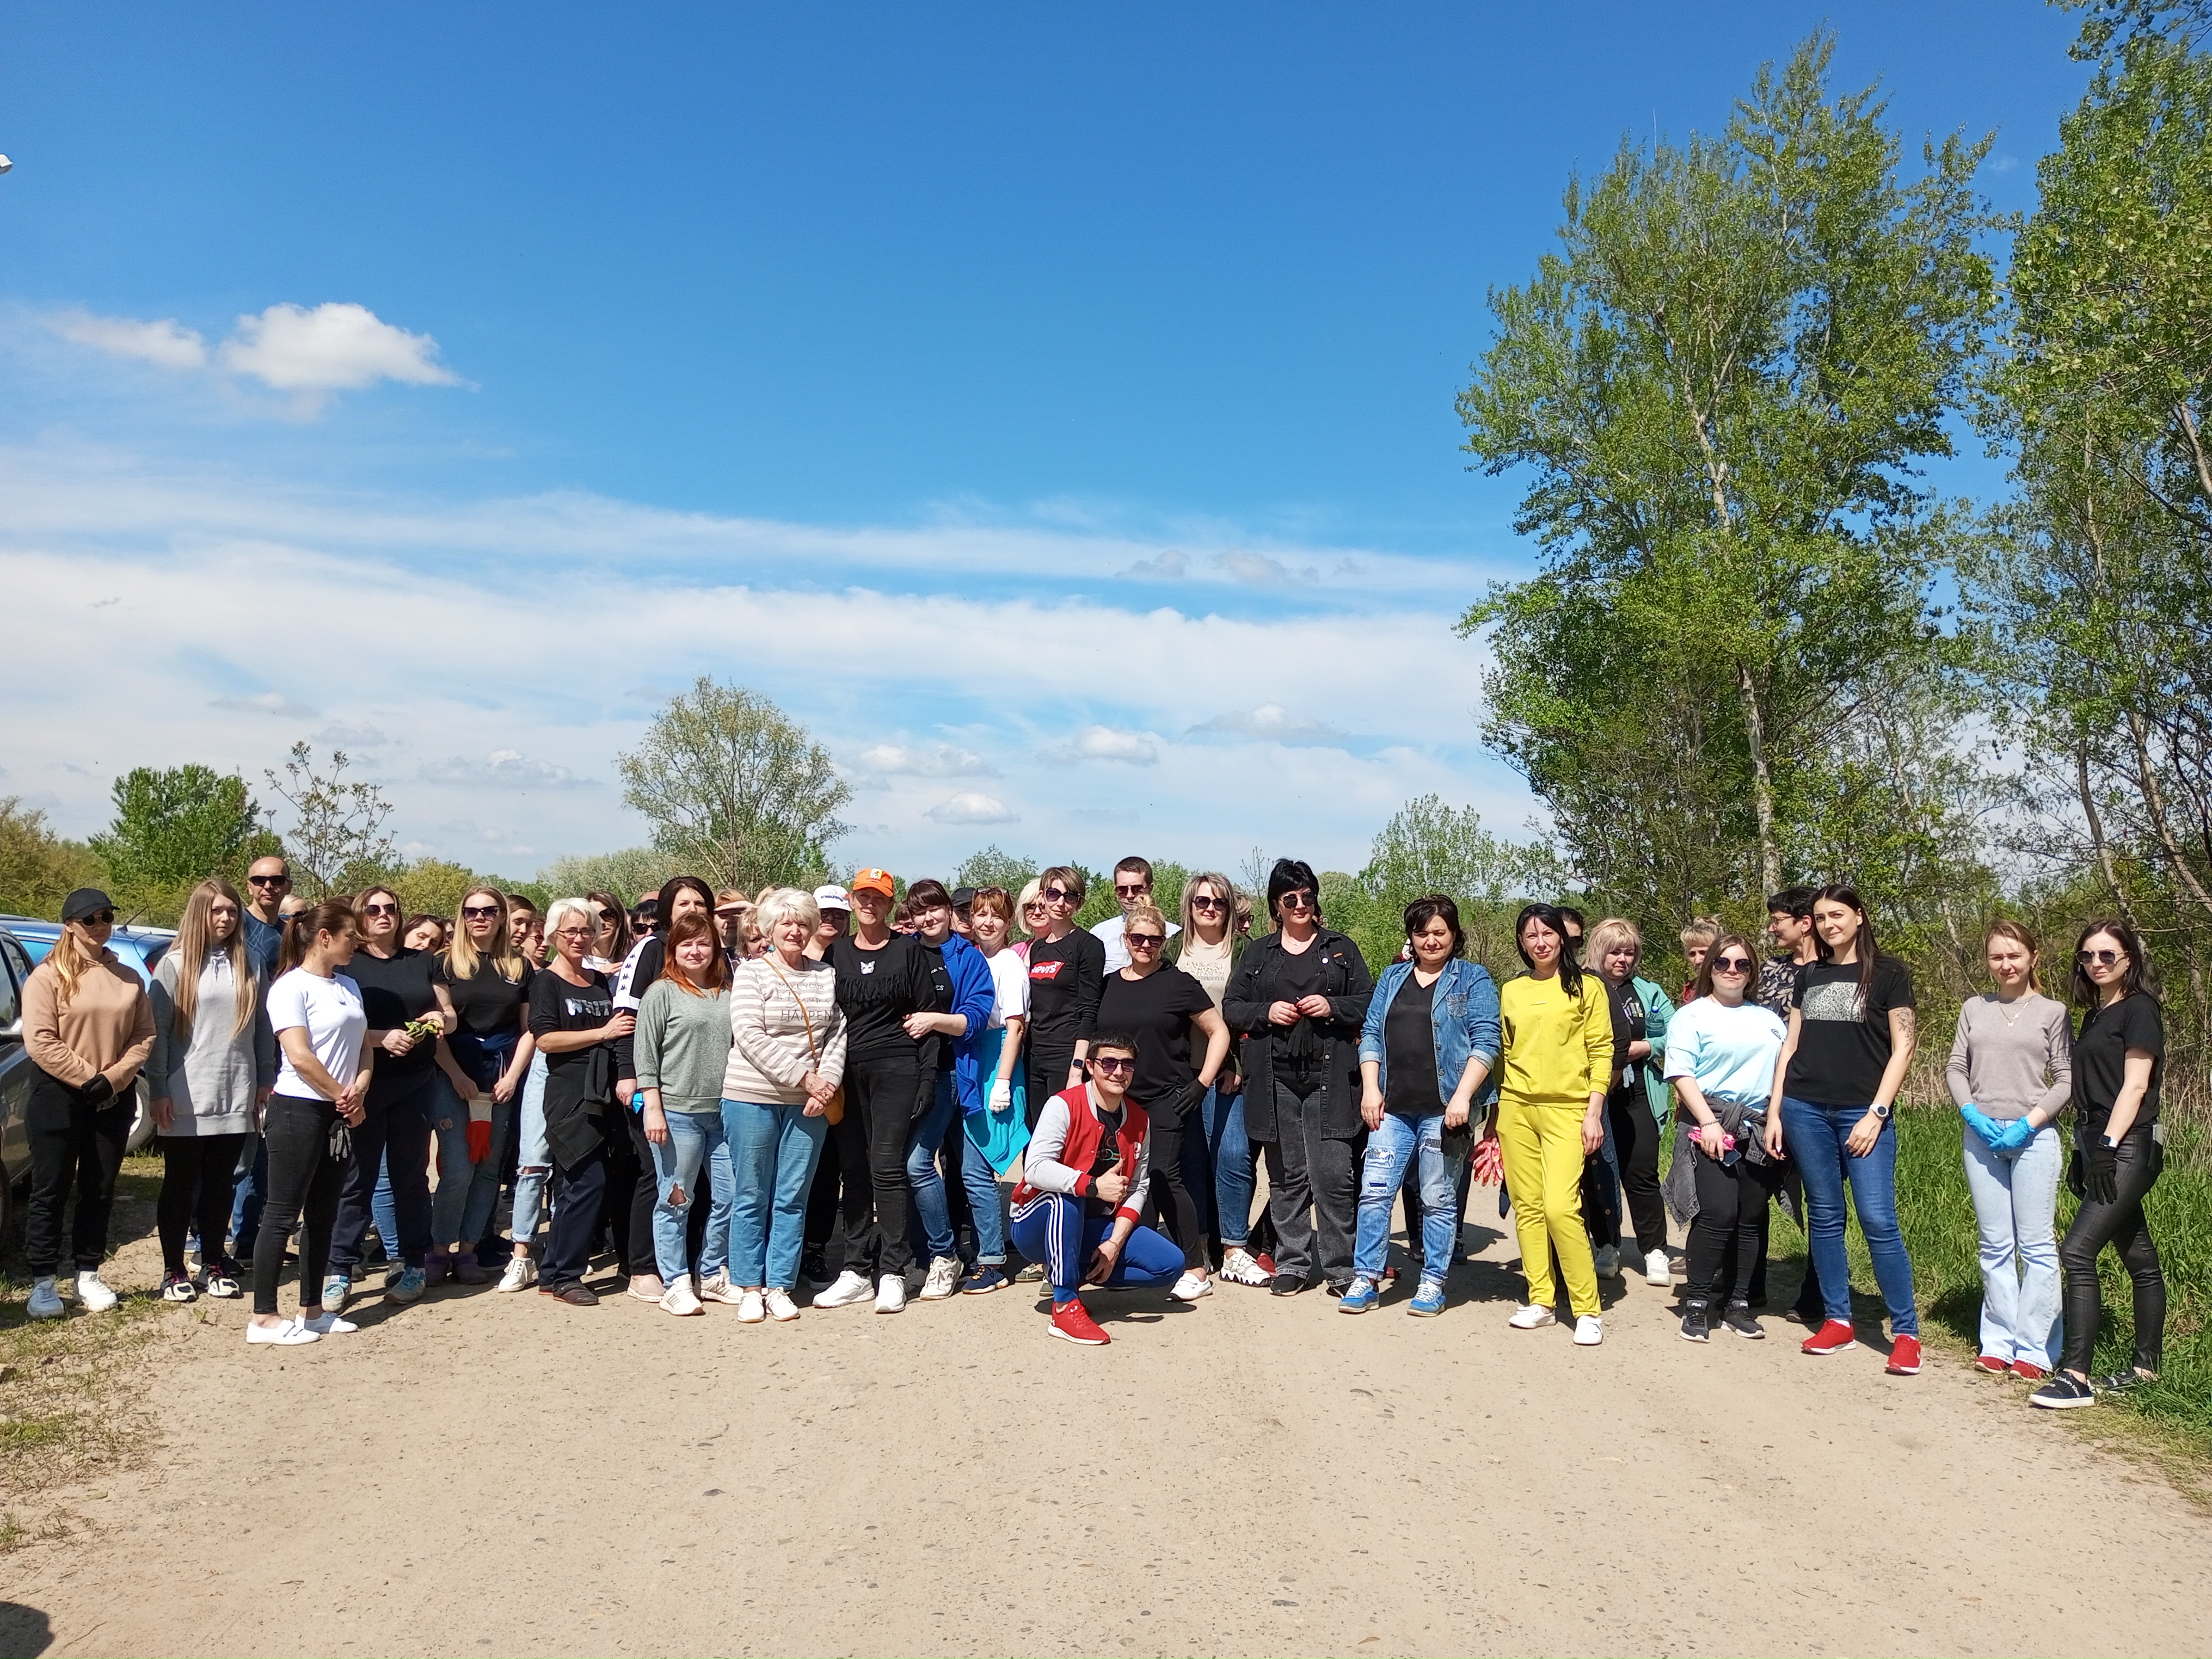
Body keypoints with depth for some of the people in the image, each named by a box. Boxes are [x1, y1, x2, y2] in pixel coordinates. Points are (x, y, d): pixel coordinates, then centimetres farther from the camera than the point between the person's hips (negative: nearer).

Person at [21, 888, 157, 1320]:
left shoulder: (128, 979, 8)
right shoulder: (48, 976, -5)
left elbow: (144, 1036, 4)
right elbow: (40, 1042, -13)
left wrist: (112, 1078, -10)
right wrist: (88, 1079, -16)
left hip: (113, 1098, 4)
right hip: (58, 1095, -4)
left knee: (99, 1190, 10)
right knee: (51, 1190, 2)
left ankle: (88, 1277, 19)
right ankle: (43, 1284, 8)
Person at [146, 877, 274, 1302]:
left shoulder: (249, 965, 7)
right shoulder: (175, 964, -3)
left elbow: (263, 1026, 10)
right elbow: (157, 1030, -4)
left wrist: (266, 1079, 7)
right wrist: (158, 1090, -8)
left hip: (236, 1096, 3)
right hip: (185, 1098, -3)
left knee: (220, 1183, 10)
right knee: (180, 1185, 6)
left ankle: (213, 1266, 19)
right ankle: (174, 1271, 15)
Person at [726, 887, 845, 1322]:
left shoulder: (827, 975, 8)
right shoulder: (751, 972, -2)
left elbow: (837, 1034, 5)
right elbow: (750, 1037, -12)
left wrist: (827, 1084, -11)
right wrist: (803, 1077, -16)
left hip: (809, 1104, 3)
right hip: (752, 1098, -3)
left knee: (793, 1198, 6)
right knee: (752, 1196, 5)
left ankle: (780, 1286, 16)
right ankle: (749, 1288, 16)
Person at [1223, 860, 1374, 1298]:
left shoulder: (1341, 948, 11)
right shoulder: (1257, 953, 14)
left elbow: (1367, 1003, 8)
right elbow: (1231, 1007, 12)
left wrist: (1333, 1007, -9)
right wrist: (1265, 1012, -6)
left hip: (1329, 1077, -2)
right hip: (1275, 1079, 2)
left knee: (1334, 1175, -6)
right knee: (1286, 1177, 6)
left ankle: (1341, 1269, 4)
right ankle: (1292, 1264, 17)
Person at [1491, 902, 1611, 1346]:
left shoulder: (1587, 988, 2)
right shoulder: (1511, 991, 12)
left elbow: (1601, 1052, -1)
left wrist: (1594, 1112, -7)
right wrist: (1494, 1111, 14)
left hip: (1566, 1109, -4)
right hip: (1516, 1108, 4)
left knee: (1560, 1207, -15)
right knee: (1527, 1207, 5)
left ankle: (1587, 1309, -4)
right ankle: (1541, 1300, 16)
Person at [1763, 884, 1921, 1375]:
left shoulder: (1888, 974, 1)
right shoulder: (1809, 977, 13)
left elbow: (1903, 1049, -3)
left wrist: (1876, 1114, -10)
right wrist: (1774, 1112, 8)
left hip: (1862, 1113, -4)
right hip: (1806, 1110, 4)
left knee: (1879, 1221, -7)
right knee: (1824, 1217, 8)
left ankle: (1906, 1332, 3)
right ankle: (1838, 1321, 17)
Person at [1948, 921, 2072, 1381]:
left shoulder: (2052, 1012, 2)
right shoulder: (1974, 1009, 10)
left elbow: (2066, 1081, -1)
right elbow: (1955, 1067, 9)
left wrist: (2030, 1122, -12)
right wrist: (1971, 1113, -6)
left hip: (2034, 1137, -3)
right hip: (1982, 1136, 3)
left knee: (2037, 1244, 0)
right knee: (1995, 1246, 8)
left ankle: (2035, 1348, 6)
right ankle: (1999, 1341, 15)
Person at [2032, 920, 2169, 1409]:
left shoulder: (2139, 1009, -7)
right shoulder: (2094, 1017, 17)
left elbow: (2135, 1086, -14)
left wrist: (2107, 1147, -20)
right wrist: (2083, 1153, 14)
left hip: (2129, 1149, -9)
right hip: (2101, 1149, 9)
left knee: (2077, 1252, -16)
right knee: (2139, 1260, 14)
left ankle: (2075, 1377, -16)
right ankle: (2145, 1369, 20)